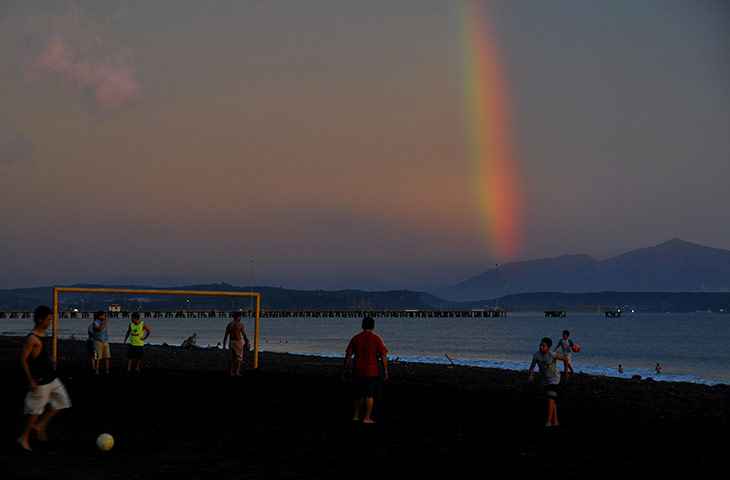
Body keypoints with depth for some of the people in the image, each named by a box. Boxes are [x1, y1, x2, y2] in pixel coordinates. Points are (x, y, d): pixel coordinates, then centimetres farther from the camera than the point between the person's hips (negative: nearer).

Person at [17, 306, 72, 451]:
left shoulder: (43, 334, 9)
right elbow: (23, 360, -18)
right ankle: (24, 438, 14)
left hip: (51, 378, 9)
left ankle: (40, 426, 22)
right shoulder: (32, 339, -19)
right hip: (40, 382, -9)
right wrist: (30, 381, -18)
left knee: (61, 402, 12)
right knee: (36, 410, -1)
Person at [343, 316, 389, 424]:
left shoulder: (355, 338, 3)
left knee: (358, 395, 18)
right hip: (371, 371, -3)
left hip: (357, 371, 3)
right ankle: (366, 418, 2)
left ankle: (356, 416, 20)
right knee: (369, 395, 2)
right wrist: (385, 370, 0)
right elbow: (383, 355, -7)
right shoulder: (376, 339, -4)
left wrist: (346, 370, 10)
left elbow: (348, 355, 3)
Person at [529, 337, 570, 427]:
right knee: (551, 402, 15)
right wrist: (531, 375, -29)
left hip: (554, 379, -6)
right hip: (545, 380, 6)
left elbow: (565, 359, -11)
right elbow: (532, 367, -7)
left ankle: (549, 421, -12)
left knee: (550, 400, -16)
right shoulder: (536, 354, -12)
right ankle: (555, 421, 25)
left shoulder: (552, 355, -25)